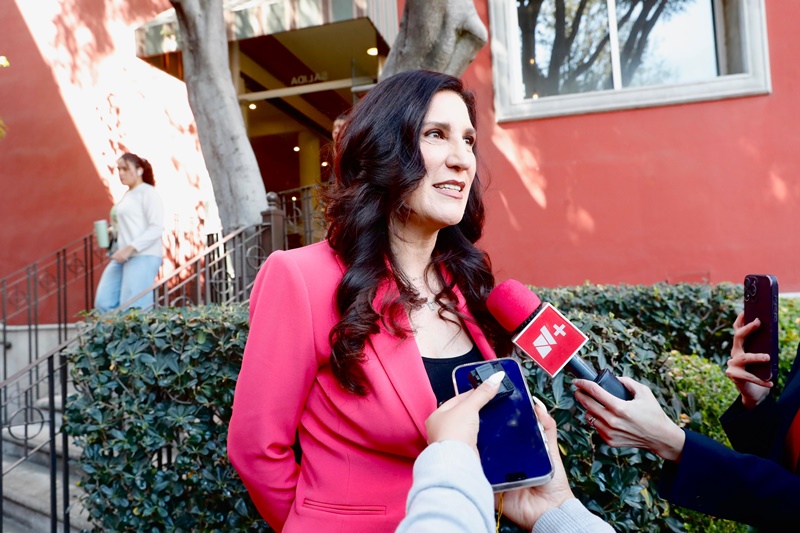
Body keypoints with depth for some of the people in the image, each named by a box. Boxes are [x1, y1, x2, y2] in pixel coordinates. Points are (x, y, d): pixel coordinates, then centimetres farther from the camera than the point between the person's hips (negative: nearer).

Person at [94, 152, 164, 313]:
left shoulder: (148, 193, -4)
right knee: (103, 303, 0)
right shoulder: (127, 195, 20)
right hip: (122, 258, 9)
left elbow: (156, 228, -14)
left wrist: (130, 248, -21)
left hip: (143, 257, -9)